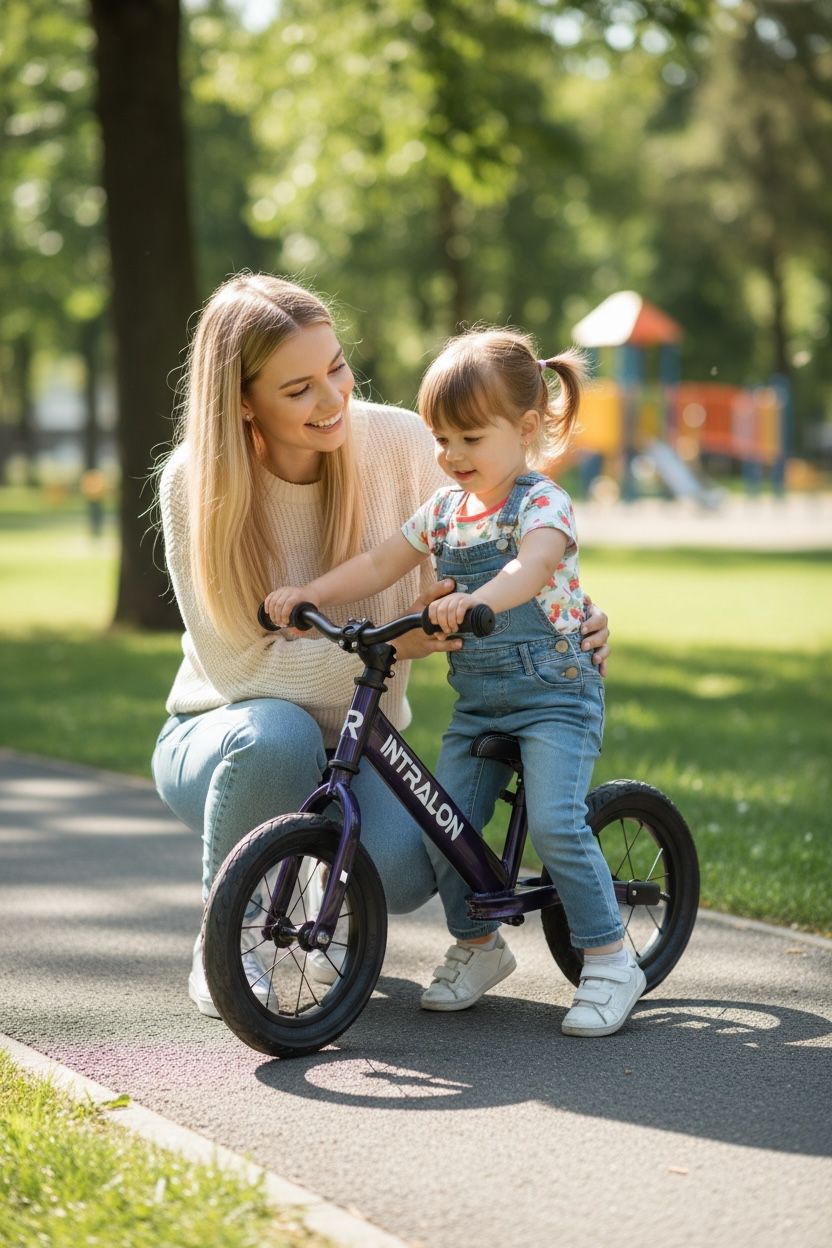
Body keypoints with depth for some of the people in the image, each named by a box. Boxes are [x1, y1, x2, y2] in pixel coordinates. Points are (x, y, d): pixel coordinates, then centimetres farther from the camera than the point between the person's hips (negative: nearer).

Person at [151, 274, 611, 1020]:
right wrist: (393, 644, -30)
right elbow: (238, 666, -19)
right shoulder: (195, 482, -18)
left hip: (357, 747, 2)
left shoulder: (398, 443, -13)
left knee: (401, 868, -30)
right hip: (226, 739, -1)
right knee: (276, 734, -38)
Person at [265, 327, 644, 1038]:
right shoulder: (444, 510, 9)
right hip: (477, 699, 7)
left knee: (555, 822, -21)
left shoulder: (542, 504, -13)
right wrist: (308, 594, -2)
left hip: (555, 691, -7)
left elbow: (533, 565, -33)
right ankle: (477, 947, 19)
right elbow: (381, 564, 13)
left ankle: (610, 962, -8)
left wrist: (476, 600, -53)